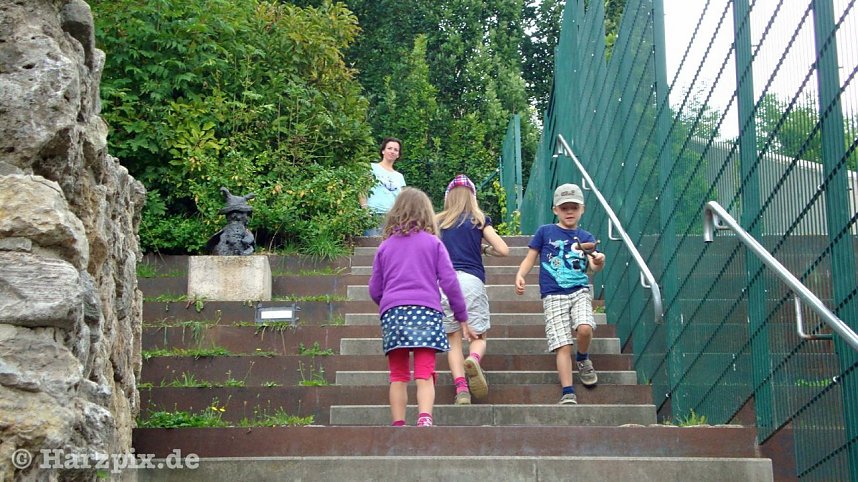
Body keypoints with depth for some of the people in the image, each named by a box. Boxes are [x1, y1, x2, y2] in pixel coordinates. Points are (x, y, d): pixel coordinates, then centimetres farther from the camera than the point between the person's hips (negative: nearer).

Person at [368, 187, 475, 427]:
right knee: (425, 375, -5)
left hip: (392, 312, 2)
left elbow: (374, 290, 15)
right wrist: (462, 317, 9)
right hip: (426, 311, -2)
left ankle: (398, 425, 2)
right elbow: (449, 282, 2)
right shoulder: (433, 243, 8)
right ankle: (424, 418, -25)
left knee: (398, 376, 8)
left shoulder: (385, 246, 15)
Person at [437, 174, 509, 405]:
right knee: (479, 336, 7)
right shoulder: (480, 220, 13)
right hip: (471, 280, -1)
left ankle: (461, 388, -11)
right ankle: (474, 359, -27)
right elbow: (503, 250, 7)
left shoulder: (439, 222, 16)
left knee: (453, 339, 6)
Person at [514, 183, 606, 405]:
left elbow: (591, 267, -2)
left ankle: (583, 360, 7)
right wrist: (520, 275, -10)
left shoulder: (585, 238, 11)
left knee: (585, 328, -25)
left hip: (580, 291, 1)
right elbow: (530, 258, 9)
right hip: (554, 295, -1)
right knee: (563, 346, -10)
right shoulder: (545, 232, 8)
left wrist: (598, 263, -26)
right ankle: (568, 394, -7)